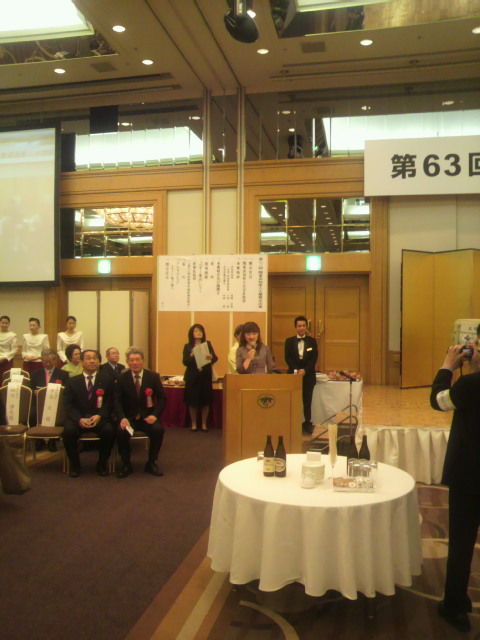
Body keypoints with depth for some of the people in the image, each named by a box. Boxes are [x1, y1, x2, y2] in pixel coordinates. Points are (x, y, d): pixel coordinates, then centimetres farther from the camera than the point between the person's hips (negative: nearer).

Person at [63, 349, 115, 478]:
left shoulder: (106, 381, 10)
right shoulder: (72, 381, 11)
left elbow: (109, 404, 5)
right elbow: (68, 405, 3)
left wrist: (99, 416, -15)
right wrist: (79, 419, -16)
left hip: (99, 418, 0)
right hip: (78, 418, 1)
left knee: (109, 431, -30)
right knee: (68, 430, -31)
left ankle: (102, 464, -5)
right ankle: (74, 465, -6)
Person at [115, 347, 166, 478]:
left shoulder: (153, 376, 1)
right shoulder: (122, 378, 2)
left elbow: (162, 398, 3)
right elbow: (118, 401, -2)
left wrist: (155, 415, -14)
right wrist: (122, 418, -20)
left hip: (147, 416, 0)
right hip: (129, 417, 0)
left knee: (158, 430, -29)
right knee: (121, 431, -31)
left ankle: (151, 463, -6)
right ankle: (126, 464, -7)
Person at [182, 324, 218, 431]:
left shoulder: (208, 344, 8)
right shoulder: (188, 346, 4)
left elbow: (215, 358, -2)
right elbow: (185, 361, -4)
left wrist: (211, 357, -24)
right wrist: (192, 355, -22)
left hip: (206, 376, 1)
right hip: (192, 377, -1)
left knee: (206, 401, 1)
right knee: (192, 401, 1)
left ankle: (204, 424, 13)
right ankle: (193, 424, 14)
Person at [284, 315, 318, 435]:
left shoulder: (312, 341, 6)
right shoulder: (289, 341, 6)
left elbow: (314, 358, -1)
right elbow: (287, 358, -1)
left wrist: (305, 370, -14)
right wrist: (296, 370, -14)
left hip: (308, 375, 0)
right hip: (294, 374, 0)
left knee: (307, 401, 2)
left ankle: (307, 424, 8)